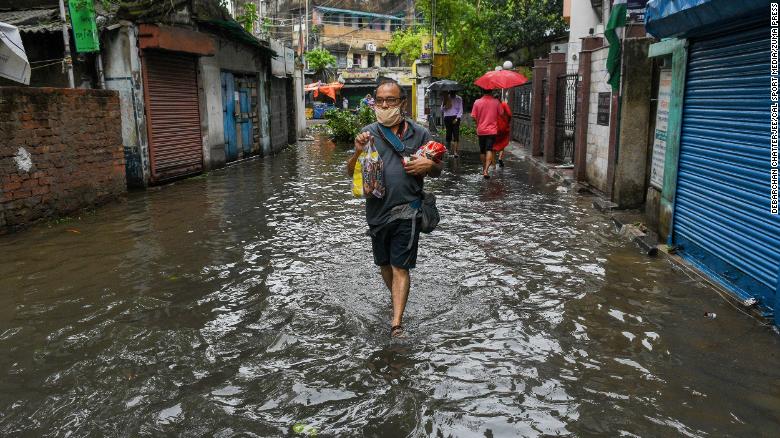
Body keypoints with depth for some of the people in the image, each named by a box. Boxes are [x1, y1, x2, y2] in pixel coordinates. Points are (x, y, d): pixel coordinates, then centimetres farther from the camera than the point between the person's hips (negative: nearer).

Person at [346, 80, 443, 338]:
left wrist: (429, 165, -13)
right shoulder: (369, 133, 2)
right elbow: (351, 173, 2)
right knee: (384, 264, 19)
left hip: (406, 211, -3)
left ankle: (397, 323, -3)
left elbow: (437, 171, 11)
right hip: (377, 210, 3)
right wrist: (358, 152, -18)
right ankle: (396, 298, 45)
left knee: (400, 267, -5)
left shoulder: (419, 134, 1)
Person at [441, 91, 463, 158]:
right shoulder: (447, 98, 12)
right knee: (448, 134, 3)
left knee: (456, 135, -10)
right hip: (447, 118, 2)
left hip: (455, 118, -2)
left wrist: (457, 118, -11)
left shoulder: (458, 99, 6)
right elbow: (442, 109, 10)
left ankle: (455, 152, -13)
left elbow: (460, 110, 2)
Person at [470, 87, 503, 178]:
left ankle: (484, 169, 27)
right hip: (492, 130, -2)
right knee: (489, 150, -6)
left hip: (481, 130, 2)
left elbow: (474, 117, -3)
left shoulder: (477, 102, -4)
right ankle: (486, 170, -21)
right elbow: (501, 114, 1)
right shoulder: (496, 101, -5)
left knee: (482, 151, 15)